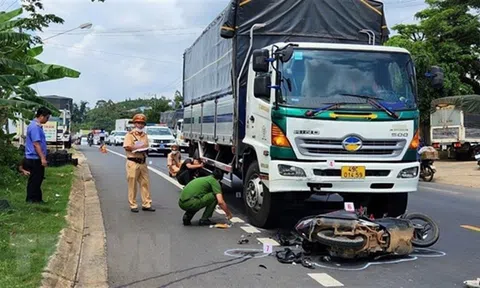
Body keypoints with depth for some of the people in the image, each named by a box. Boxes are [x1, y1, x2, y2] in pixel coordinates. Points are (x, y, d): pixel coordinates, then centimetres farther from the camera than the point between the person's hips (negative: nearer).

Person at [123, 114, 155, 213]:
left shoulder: (145, 135, 15)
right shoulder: (130, 134, -3)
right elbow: (127, 147, -13)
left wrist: (144, 149, -4)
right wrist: (138, 148, -14)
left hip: (143, 162, 6)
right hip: (133, 163, -6)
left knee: (145, 183, 4)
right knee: (132, 185, 0)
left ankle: (146, 204, 10)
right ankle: (133, 205, 7)